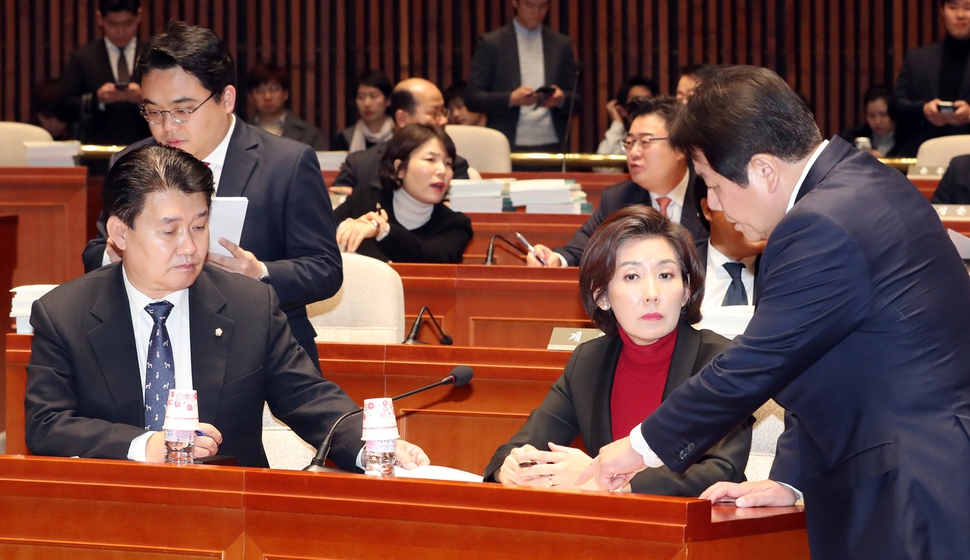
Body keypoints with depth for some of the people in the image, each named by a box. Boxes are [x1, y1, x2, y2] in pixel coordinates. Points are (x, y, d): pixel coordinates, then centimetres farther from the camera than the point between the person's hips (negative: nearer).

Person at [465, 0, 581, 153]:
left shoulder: (562, 44, 13)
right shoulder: (490, 44, 5)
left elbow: (576, 100, 14)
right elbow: (472, 97, 0)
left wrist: (561, 99, -9)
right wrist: (511, 99, -15)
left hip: (552, 147, 2)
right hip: (508, 146, -2)